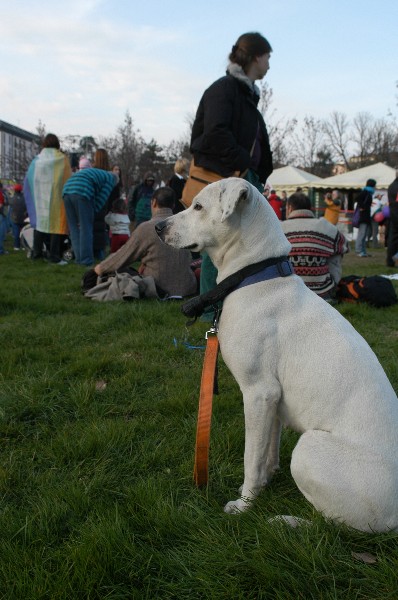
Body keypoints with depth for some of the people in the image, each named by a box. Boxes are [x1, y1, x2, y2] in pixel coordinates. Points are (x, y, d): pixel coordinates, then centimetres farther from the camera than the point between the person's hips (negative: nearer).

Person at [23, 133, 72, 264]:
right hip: (56, 196, -4)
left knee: (40, 220, 14)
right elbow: (69, 179, -2)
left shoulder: (37, 160, 9)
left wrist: (35, 196, 18)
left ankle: (37, 252, 15)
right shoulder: (62, 159, 0)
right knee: (56, 222, -2)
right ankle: (54, 255, -7)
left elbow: (28, 180, 9)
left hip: (39, 197, 4)